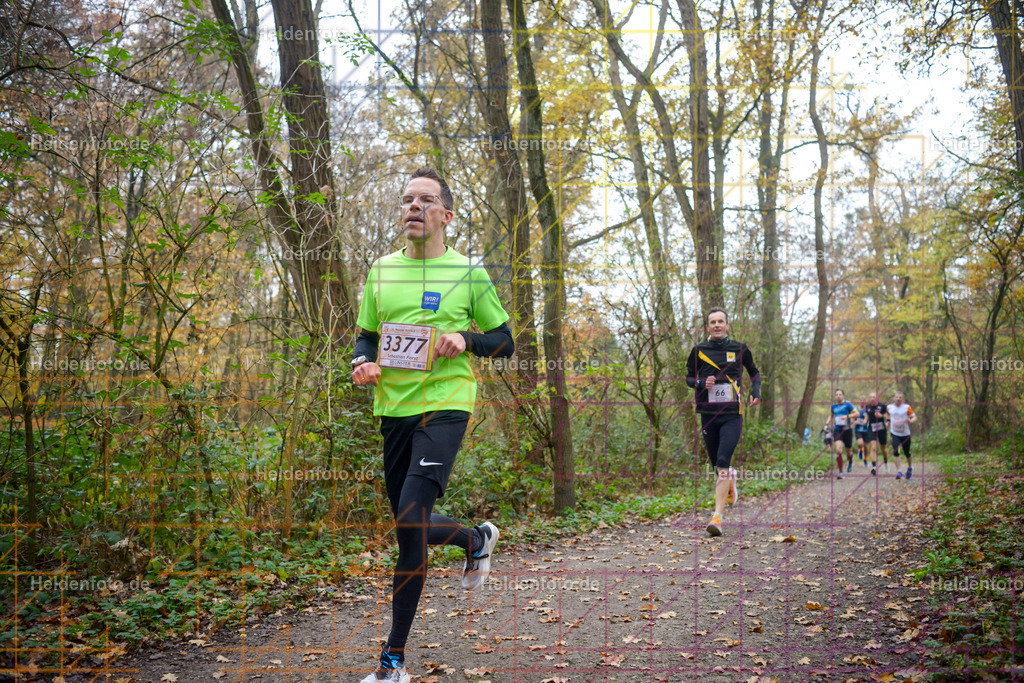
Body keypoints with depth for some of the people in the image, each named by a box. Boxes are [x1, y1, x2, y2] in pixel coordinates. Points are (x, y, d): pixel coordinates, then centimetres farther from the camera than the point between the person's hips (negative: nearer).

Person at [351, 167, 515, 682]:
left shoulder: (468, 272, 1)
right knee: (411, 527, 12)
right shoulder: (381, 270, 11)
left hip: (444, 404, -5)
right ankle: (476, 538, 46)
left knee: (410, 522, -18)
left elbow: (504, 341, 6)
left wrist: (466, 340, -14)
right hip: (393, 408, 5)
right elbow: (366, 335, 18)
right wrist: (363, 363, -4)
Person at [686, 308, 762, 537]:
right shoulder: (699, 350, 5)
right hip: (708, 415, 2)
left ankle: (717, 516, -20)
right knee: (717, 465, 12)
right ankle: (731, 477, 50)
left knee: (723, 462, -18)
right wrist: (702, 383, -8)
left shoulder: (740, 349, 5)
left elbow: (754, 372, 20)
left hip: (732, 415, -2)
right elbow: (689, 378, 13)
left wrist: (756, 391, 2)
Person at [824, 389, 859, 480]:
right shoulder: (833, 405, 8)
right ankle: (840, 472, -12)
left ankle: (850, 462, 48)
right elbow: (831, 416, 26)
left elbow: (857, 414, -9)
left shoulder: (847, 404, -5)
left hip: (847, 430, -2)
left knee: (849, 451, 11)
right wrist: (827, 424, 12)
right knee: (838, 450, -16)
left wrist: (847, 416, -22)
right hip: (837, 430, 2)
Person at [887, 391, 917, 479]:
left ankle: (909, 468, 37)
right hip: (894, 433, 1)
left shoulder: (907, 407, -7)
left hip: (905, 434, -1)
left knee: (906, 453, 9)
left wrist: (911, 421, -29)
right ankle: (899, 471, -11)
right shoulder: (889, 407, 2)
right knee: (895, 452, -15)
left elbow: (914, 417, -9)